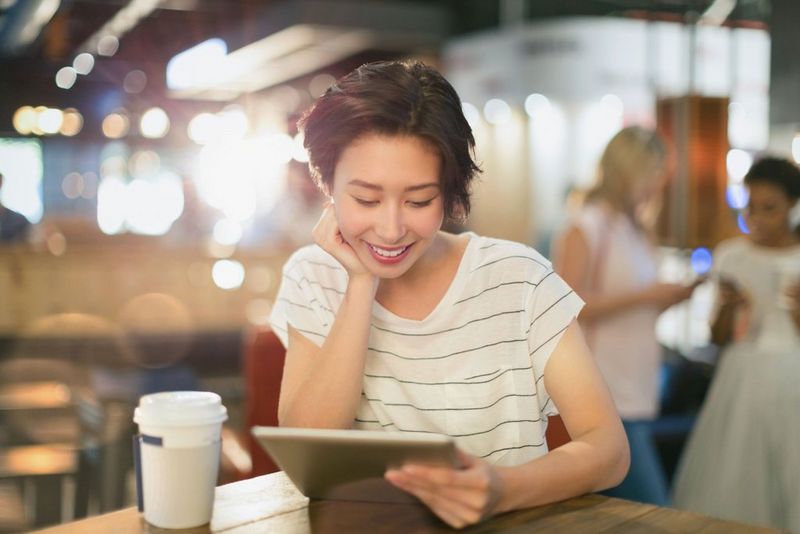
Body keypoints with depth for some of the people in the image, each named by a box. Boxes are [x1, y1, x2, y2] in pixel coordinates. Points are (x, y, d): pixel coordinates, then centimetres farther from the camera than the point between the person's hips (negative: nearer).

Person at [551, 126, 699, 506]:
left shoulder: (635, 230, 18)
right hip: (607, 401, -8)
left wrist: (672, 297, 6)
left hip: (637, 397, 8)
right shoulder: (585, 227, -8)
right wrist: (644, 295, -17)